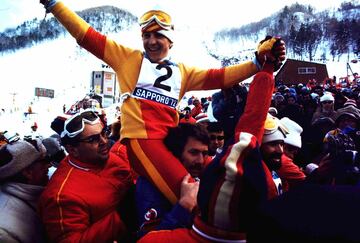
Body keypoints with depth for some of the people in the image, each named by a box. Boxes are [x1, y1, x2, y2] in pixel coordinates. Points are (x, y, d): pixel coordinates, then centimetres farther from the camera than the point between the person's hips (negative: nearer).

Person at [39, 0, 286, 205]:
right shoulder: (128, 58, 12)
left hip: (170, 140, 6)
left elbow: (218, 77, 12)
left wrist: (259, 61, 3)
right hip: (141, 137, -5)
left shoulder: (182, 72, 21)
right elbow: (87, 36, 10)